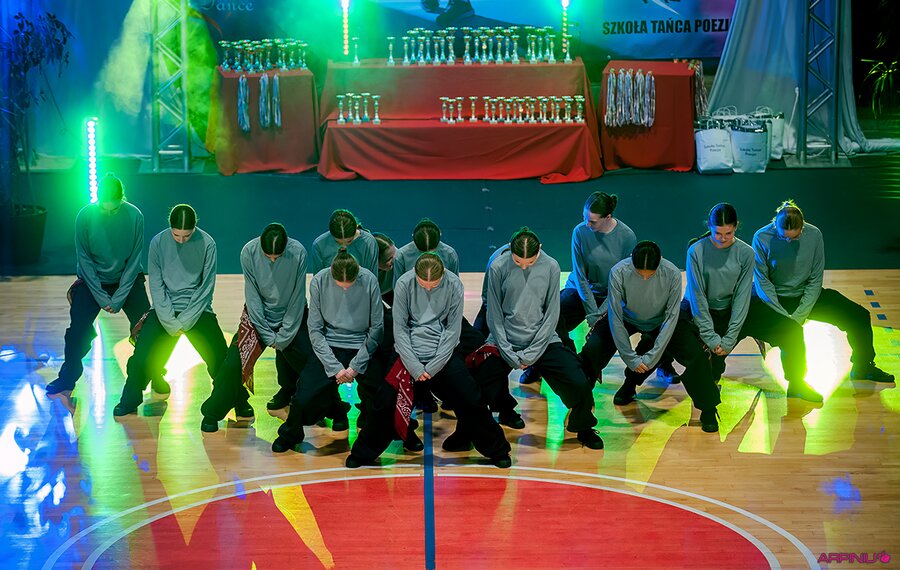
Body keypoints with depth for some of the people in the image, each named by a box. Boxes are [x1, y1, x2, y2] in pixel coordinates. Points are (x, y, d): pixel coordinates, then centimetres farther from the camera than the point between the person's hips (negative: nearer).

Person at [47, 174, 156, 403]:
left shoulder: (134, 215, -16)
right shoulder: (85, 216, -16)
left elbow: (135, 258, -10)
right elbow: (84, 259, -10)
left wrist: (119, 298, -14)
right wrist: (101, 298, -14)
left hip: (128, 279, 0)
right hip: (93, 280, 0)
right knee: (78, 328, -11)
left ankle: (154, 374, 10)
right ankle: (68, 379, 9)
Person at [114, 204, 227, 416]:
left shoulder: (207, 244, -10)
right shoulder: (158, 242, -7)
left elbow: (206, 287, -7)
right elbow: (156, 285, -4)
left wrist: (185, 321, -11)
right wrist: (170, 322, -12)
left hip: (197, 310, -1)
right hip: (164, 309, 1)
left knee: (220, 357, -11)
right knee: (143, 354, -13)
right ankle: (129, 401, 9)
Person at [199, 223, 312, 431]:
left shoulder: (298, 253, -20)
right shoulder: (249, 252, -19)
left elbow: (297, 298, -14)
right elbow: (253, 297, -13)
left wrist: (283, 338, -13)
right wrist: (269, 336, -14)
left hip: (291, 315, 1)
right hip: (258, 315, 0)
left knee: (308, 360, -7)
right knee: (234, 362, -12)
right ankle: (212, 413, 5)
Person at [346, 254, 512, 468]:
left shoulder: (454, 285, -9)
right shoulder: (404, 284, -9)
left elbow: (453, 329, -5)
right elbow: (400, 328, -6)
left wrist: (433, 366, -11)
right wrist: (414, 366, -13)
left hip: (444, 351, 0)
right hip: (410, 351, 0)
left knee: (471, 399, -8)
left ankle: (497, 450, 11)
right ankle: (364, 453, 7)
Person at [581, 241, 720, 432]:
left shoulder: (672, 274, -29)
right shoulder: (618, 272, -31)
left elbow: (671, 317, -21)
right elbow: (615, 317, -24)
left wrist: (652, 356, -24)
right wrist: (631, 358, -24)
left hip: (659, 322, 0)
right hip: (627, 319, 0)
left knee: (695, 352, -18)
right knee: (592, 348, -21)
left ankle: (708, 410, 1)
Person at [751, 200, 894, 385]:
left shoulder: (814, 235, -11)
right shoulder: (762, 238, -18)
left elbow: (815, 280, -6)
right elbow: (762, 283, -14)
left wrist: (800, 315, -16)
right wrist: (786, 317, -20)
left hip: (805, 295, 4)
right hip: (774, 299, -4)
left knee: (860, 316, -2)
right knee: (792, 330, -34)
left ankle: (862, 368, 22)